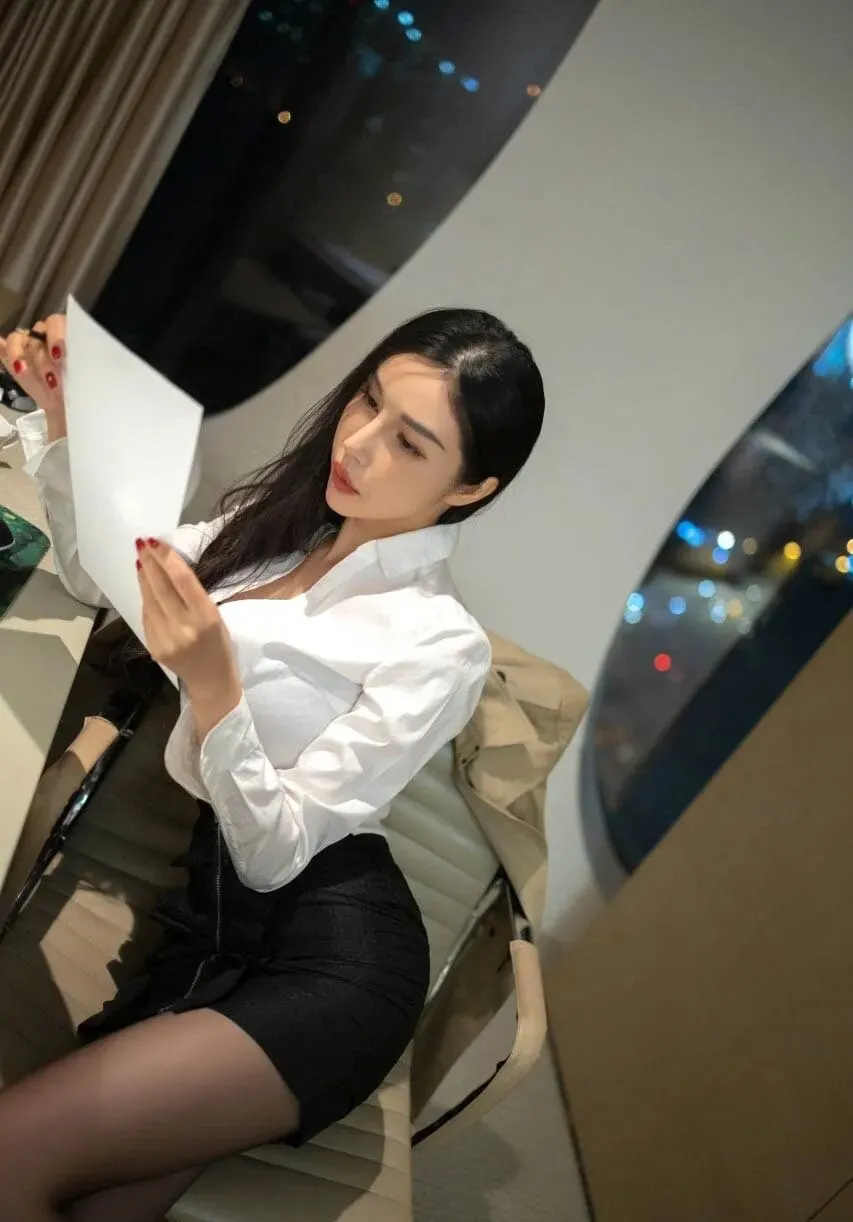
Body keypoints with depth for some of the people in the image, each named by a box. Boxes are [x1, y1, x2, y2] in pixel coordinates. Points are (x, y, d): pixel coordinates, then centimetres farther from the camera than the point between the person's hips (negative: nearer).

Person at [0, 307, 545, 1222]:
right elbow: (98, 577, 17)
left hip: (326, 955, -6)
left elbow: (275, 852, -14)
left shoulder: (440, 646, -13)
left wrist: (213, 686, -28)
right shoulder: (278, 521, 8)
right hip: (208, 917, 6)